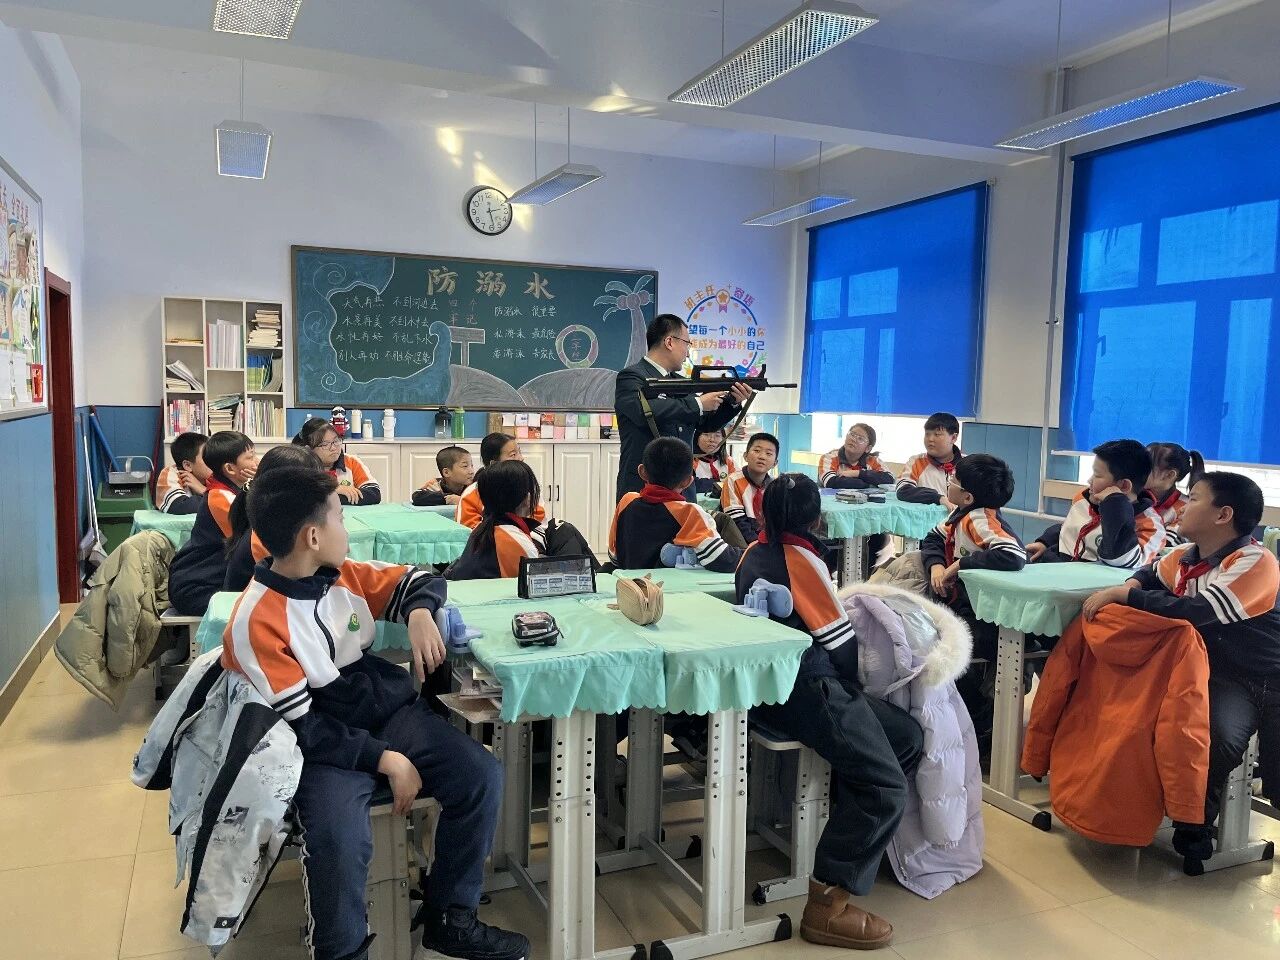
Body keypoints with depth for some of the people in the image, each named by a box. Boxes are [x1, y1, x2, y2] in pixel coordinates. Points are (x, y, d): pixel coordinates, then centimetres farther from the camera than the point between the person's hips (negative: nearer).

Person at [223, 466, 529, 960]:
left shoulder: (345, 574, 2)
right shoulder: (255, 623, -17)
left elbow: (420, 581, 15)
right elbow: (300, 728, -18)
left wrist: (419, 613, -10)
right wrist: (385, 759, -21)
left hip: (390, 711, 6)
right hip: (324, 746, -6)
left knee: (481, 774, -13)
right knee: (339, 836, -33)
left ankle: (449, 918, 7)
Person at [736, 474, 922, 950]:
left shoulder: (754, 551, 13)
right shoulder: (802, 556, -10)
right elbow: (841, 643, -7)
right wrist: (849, 688, 13)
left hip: (772, 679, 9)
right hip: (804, 687, -9)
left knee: (907, 737, 9)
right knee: (886, 788, -15)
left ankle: (851, 837, 14)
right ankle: (828, 903, -10)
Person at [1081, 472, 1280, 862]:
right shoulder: (1185, 555, 2)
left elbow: (1196, 612, -31)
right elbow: (1151, 573, 25)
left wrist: (1122, 595, -25)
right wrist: (1132, 585, 1)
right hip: (1222, 676, 4)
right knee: (1218, 738, -26)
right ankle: (1194, 824, -7)